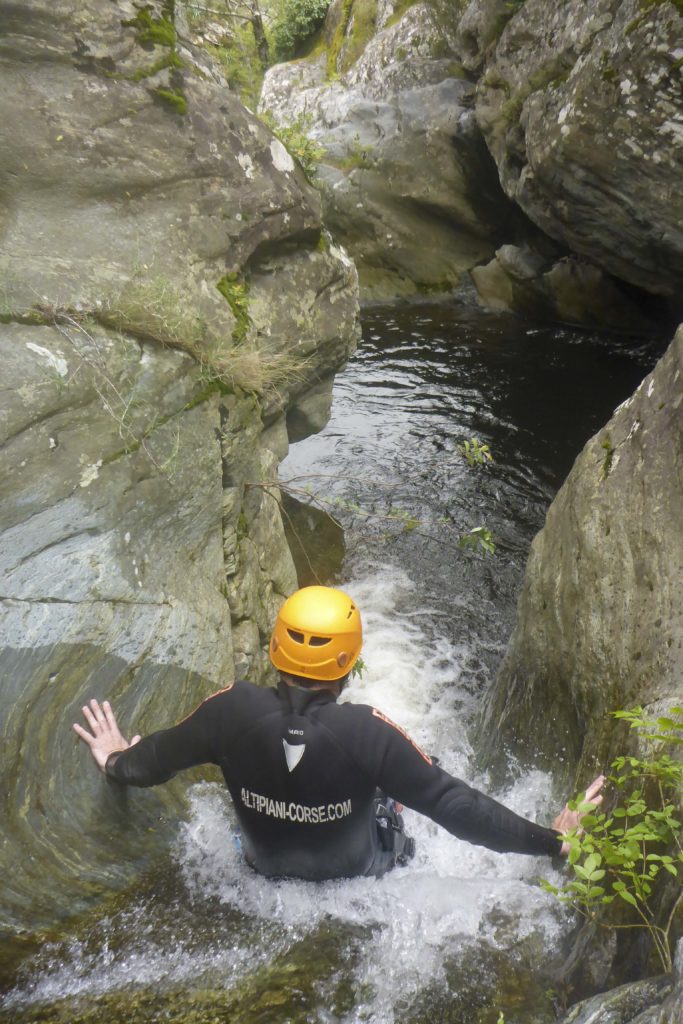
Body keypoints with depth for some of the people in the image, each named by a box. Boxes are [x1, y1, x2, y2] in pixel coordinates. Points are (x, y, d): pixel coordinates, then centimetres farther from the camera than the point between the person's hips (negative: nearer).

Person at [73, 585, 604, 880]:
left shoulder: (233, 710, -31)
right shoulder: (366, 731, -39)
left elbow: (158, 756, -13)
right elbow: (451, 801, -33)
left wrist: (116, 762, 9)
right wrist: (548, 839, -24)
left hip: (267, 864, 2)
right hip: (355, 871, -2)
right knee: (388, 792, 27)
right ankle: (397, 860, 51)